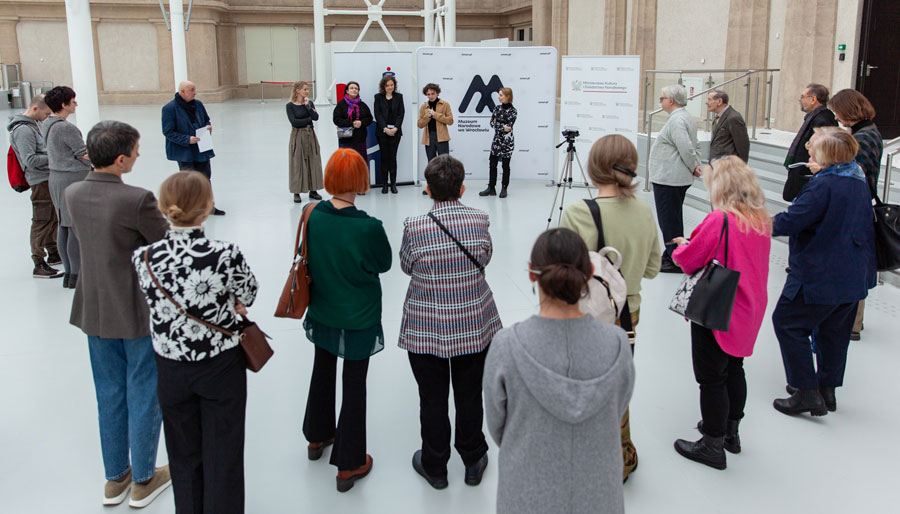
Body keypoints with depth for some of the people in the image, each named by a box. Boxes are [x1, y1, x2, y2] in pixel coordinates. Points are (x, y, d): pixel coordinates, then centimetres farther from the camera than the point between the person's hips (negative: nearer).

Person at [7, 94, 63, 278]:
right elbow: (30, 160, -23)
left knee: (54, 218, 19)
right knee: (42, 222, -6)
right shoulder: (23, 130, -18)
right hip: (40, 181, -10)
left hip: (49, 179, 10)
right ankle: (39, 265, -1)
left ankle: (53, 253, 33)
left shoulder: (32, 125, 13)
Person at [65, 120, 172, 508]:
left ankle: (115, 479, 33)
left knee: (110, 395, 18)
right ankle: (143, 480, 26)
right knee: (144, 395, 11)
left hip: (95, 309, 6)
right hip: (139, 311, -6)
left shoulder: (73, 194, -4)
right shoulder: (137, 200, -24)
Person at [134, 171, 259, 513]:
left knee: (183, 454, 22)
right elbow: (248, 294, -7)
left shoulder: (143, 258, -15)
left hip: (171, 370, 3)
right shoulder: (226, 256, -24)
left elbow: (154, 299, 2)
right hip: (221, 368, -3)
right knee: (222, 454, 15)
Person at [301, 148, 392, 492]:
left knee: (322, 372, 26)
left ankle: (317, 438, 47)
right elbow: (384, 264, -9)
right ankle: (348, 465, 20)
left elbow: (307, 258, 0)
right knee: (354, 385, 9)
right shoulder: (369, 227, -27)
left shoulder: (312, 215, -14)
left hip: (322, 311, 5)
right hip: (359, 317, -5)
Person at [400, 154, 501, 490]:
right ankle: (473, 462, 34)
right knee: (469, 396, 17)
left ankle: (434, 468, 31)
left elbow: (406, 266, -2)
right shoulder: (480, 220, -12)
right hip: (474, 325, 2)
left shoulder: (415, 227, -18)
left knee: (433, 399, 13)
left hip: (425, 329, -2)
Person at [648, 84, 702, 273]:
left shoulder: (676, 120, -18)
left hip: (668, 180, -11)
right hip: (679, 178, 11)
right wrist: (697, 165, 10)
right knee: (673, 219, 18)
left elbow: (687, 148, -25)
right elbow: (695, 146, 21)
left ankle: (675, 261, 0)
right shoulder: (686, 117, 15)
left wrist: (694, 167, -11)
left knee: (669, 221, -4)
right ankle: (672, 256, 28)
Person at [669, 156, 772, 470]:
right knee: (734, 369, 23)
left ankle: (713, 446, 15)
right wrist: (696, 243, 11)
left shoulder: (719, 220, -23)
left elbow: (688, 260, -14)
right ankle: (730, 431, 38)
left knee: (711, 378, 4)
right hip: (748, 311, 8)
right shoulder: (762, 220, 1)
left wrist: (683, 245, 7)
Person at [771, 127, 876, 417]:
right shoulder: (859, 182, 7)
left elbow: (792, 221, -25)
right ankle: (827, 388, 30)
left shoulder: (823, 185, -21)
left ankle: (806, 393, 1)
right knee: (833, 330, 19)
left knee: (787, 323, 2)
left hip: (820, 273, -9)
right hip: (854, 275, 9)